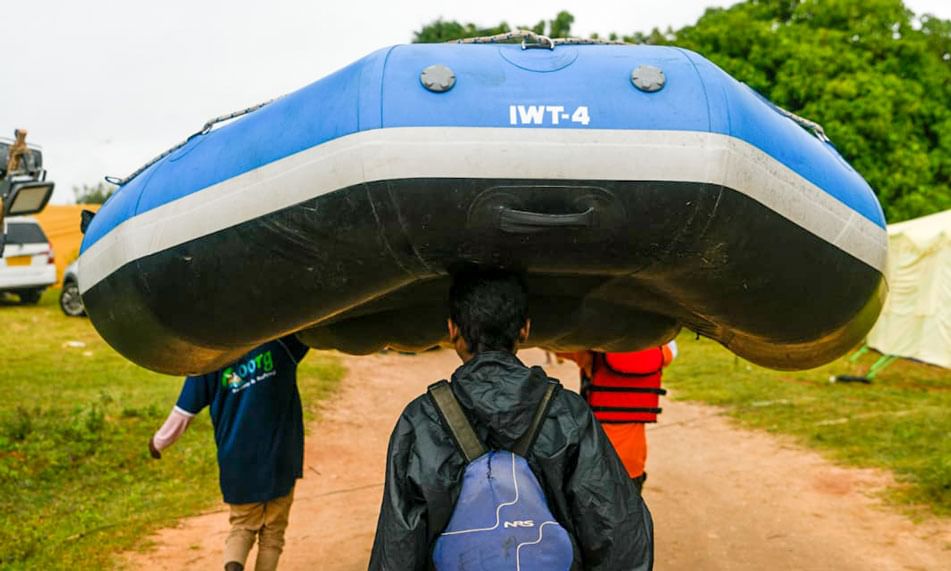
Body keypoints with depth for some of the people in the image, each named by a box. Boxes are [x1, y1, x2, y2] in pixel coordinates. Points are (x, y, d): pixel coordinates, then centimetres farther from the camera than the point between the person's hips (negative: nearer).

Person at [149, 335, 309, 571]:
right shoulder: (280, 339, -10)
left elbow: (183, 412, 2)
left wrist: (159, 442, 18)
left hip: (238, 466, 1)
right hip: (280, 462, -1)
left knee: (243, 527, 18)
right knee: (272, 532, 16)